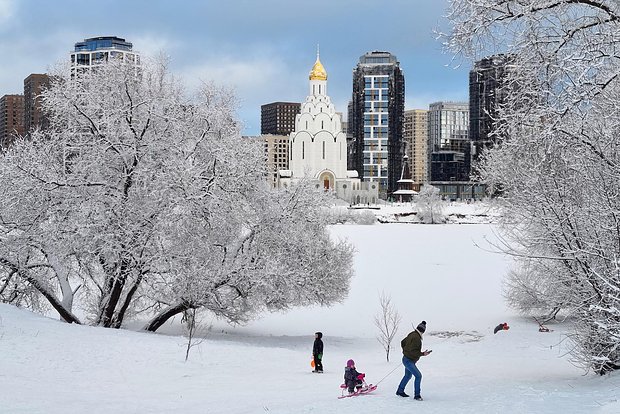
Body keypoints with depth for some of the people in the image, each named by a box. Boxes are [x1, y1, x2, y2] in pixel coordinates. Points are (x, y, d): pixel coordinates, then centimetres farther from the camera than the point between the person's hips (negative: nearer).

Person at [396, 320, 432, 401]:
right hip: (409, 361, -11)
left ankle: (400, 391, 39)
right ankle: (417, 395, -11)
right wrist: (422, 354, -25)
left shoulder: (412, 334, 5)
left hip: (407, 359, 11)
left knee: (408, 376, 25)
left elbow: (402, 342, 17)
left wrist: (405, 351, 28)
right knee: (418, 376, -14)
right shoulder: (416, 338, -25)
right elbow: (413, 351, -29)